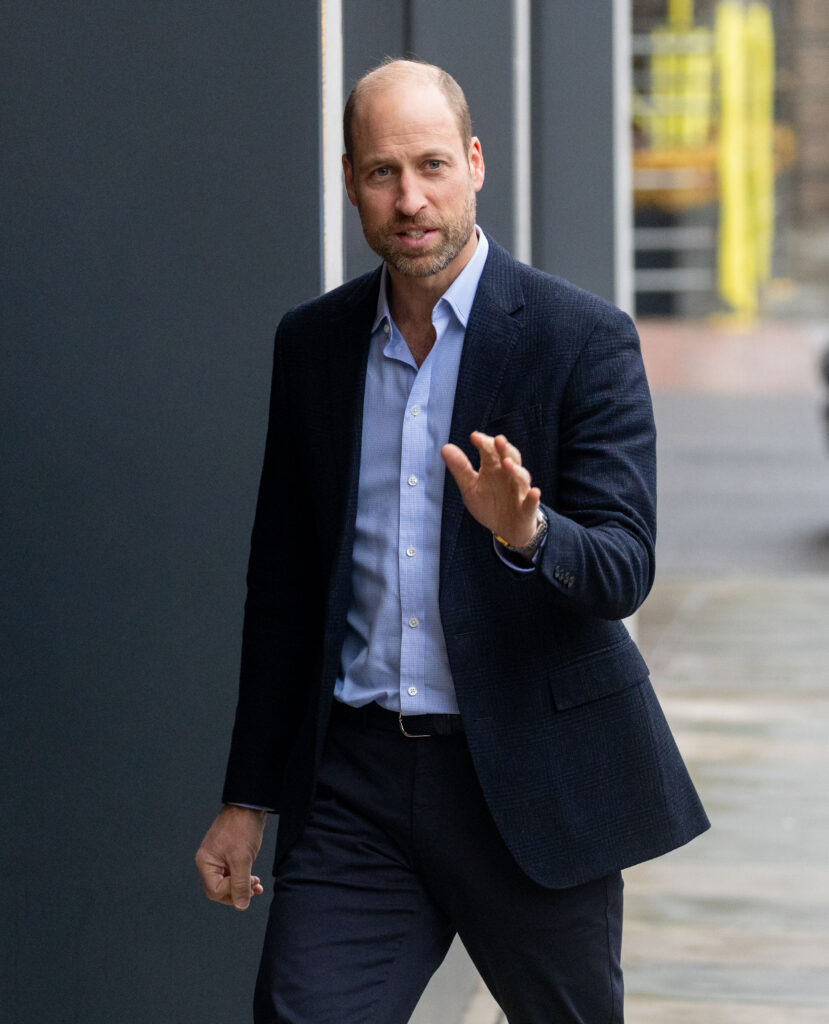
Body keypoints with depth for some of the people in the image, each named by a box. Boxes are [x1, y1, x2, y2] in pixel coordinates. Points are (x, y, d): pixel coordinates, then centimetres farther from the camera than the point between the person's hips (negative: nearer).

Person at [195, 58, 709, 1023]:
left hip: (530, 785, -3)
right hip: (356, 781, 3)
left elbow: (624, 566, -12)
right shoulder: (312, 341, 7)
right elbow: (281, 579, 13)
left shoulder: (583, 338, -7)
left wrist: (527, 531, -35)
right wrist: (247, 798, 13)